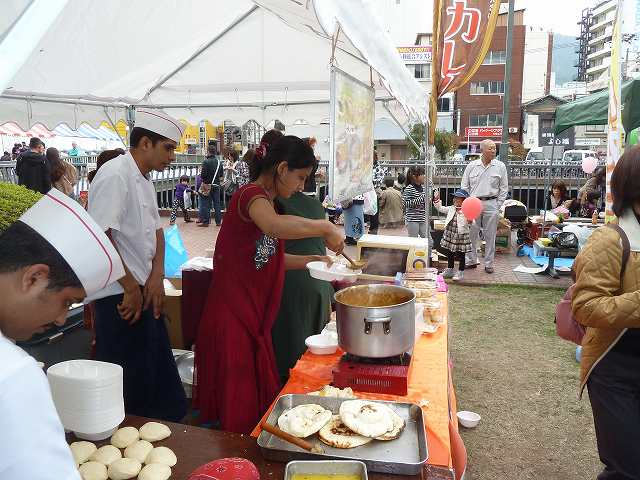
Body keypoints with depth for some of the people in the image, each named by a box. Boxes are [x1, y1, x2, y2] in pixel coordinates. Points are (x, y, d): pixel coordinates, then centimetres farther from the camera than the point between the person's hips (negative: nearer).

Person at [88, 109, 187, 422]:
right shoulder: (115, 175, -17)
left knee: (159, 371, 19)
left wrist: (157, 276, 2)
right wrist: (131, 288, -17)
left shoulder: (144, 179, 12)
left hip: (145, 292, 9)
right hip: (121, 297, -9)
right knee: (131, 387, 2)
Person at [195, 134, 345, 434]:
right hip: (232, 319, -10)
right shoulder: (252, 194, -16)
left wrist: (310, 261, 12)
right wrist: (326, 228, -28)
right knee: (239, 411, 3)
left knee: (260, 402, 18)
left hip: (253, 318, 10)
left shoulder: (262, 198, 15)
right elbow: (275, 226, -40)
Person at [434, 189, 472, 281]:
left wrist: (470, 221, -40)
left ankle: (460, 273, 15)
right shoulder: (451, 209, 7)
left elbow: (469, 222, -19)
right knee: (450, 253, 16)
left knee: (461, 255, 5)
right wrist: (437, 200, 8)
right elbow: (440, 208, 17)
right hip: (450, 235, 6)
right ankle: (449, 270, 30)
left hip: (461, 236, -6)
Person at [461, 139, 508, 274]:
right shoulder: (472, 165, 4)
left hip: (491, 204, 0)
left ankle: (489, 263, 15)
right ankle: (471, 260, 19)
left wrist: (498, 206, 0)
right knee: (471, 234, 5)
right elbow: (464, 187, 8)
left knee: (490, 236, 5)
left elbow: (504, 188, 7)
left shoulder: (500, 166, 3)